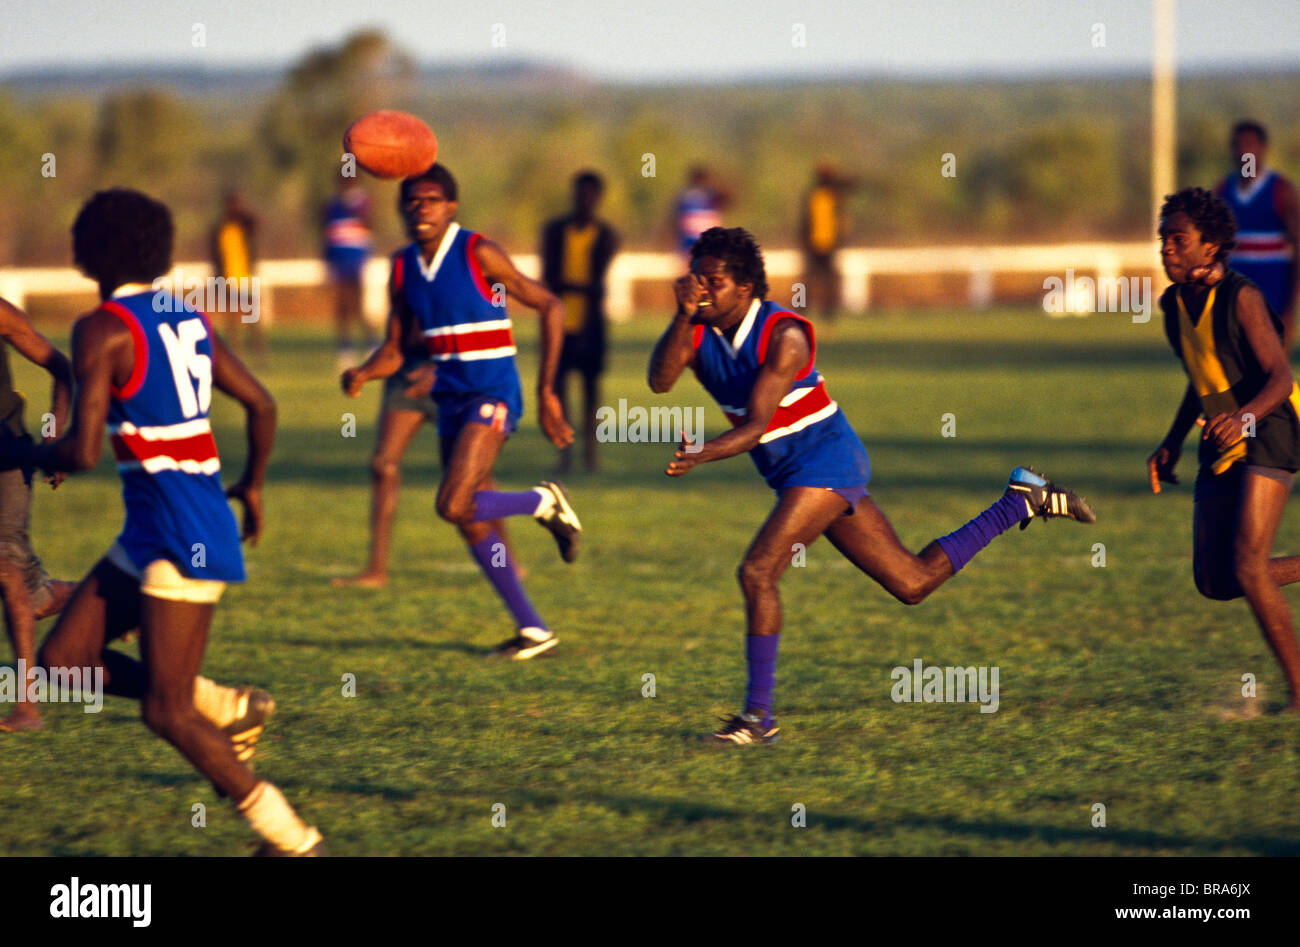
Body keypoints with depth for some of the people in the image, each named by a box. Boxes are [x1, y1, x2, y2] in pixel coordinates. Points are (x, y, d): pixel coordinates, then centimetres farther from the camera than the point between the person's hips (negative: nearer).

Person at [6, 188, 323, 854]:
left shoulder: (103, 329, -13)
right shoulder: (188, 319, 10)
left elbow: (83, 452, -19)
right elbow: (261, 405, 15)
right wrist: (252, 485, 31)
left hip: (183, 541, -9)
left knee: (166, 713, -3)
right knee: (62, 658, 11)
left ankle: (292, 839, 2)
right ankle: (229, 709, 13)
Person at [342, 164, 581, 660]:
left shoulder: (479, 254, -12)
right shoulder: (404, 267, 6)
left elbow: (549, 306, -8)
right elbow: (394, 350, 11)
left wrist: (547, 391, -11)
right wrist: (362, 374, -12)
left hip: (492, 396, -7)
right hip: (451, 402, 7)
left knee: (454, 505, -22)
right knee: (472, 524, 8)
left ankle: (544, 502, 4)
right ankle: (532, 629, 20)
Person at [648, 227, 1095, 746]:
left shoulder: (783, 335, -20)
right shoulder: (698, 330, 0)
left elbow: (756, 426, -28)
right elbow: (659, 379, -19)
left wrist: (703, 455, -45)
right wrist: (683, 315, -32)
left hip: (826, 459, -8)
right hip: (792, 473, 8)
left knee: (757, 571, -20)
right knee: (913, 582, 12)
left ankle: (758, 716, -13)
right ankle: (1021, 500, 27)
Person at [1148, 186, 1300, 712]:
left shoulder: (1241, 299, -16)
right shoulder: (1173, 305, 7)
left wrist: (1245, 417, -40)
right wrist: (1172, 444, 16)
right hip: (1221, 446, 8)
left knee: (1247, 568, -18)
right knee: (1214, 582, 2)